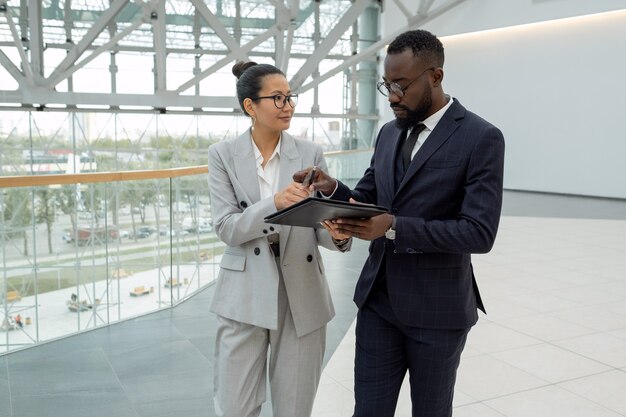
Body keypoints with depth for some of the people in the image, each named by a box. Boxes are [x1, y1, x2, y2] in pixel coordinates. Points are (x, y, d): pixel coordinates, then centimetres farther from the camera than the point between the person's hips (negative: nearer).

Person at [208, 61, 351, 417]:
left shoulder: (311, 154, 0)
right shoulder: (223, 154, -1)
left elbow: (321, 227, -2)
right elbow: (226, 228, -10)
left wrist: (338, 234, -26)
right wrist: (274, 203, -27)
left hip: (302, 297, 1)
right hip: (244, 297, -1)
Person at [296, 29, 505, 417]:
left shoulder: (481, 138, -13)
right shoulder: (389, 133, 8)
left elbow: (480, 233, -20)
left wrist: (395, 227, -28)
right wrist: (333, 188, -10)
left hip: (436, 307, -5)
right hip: (378, 300, 5)